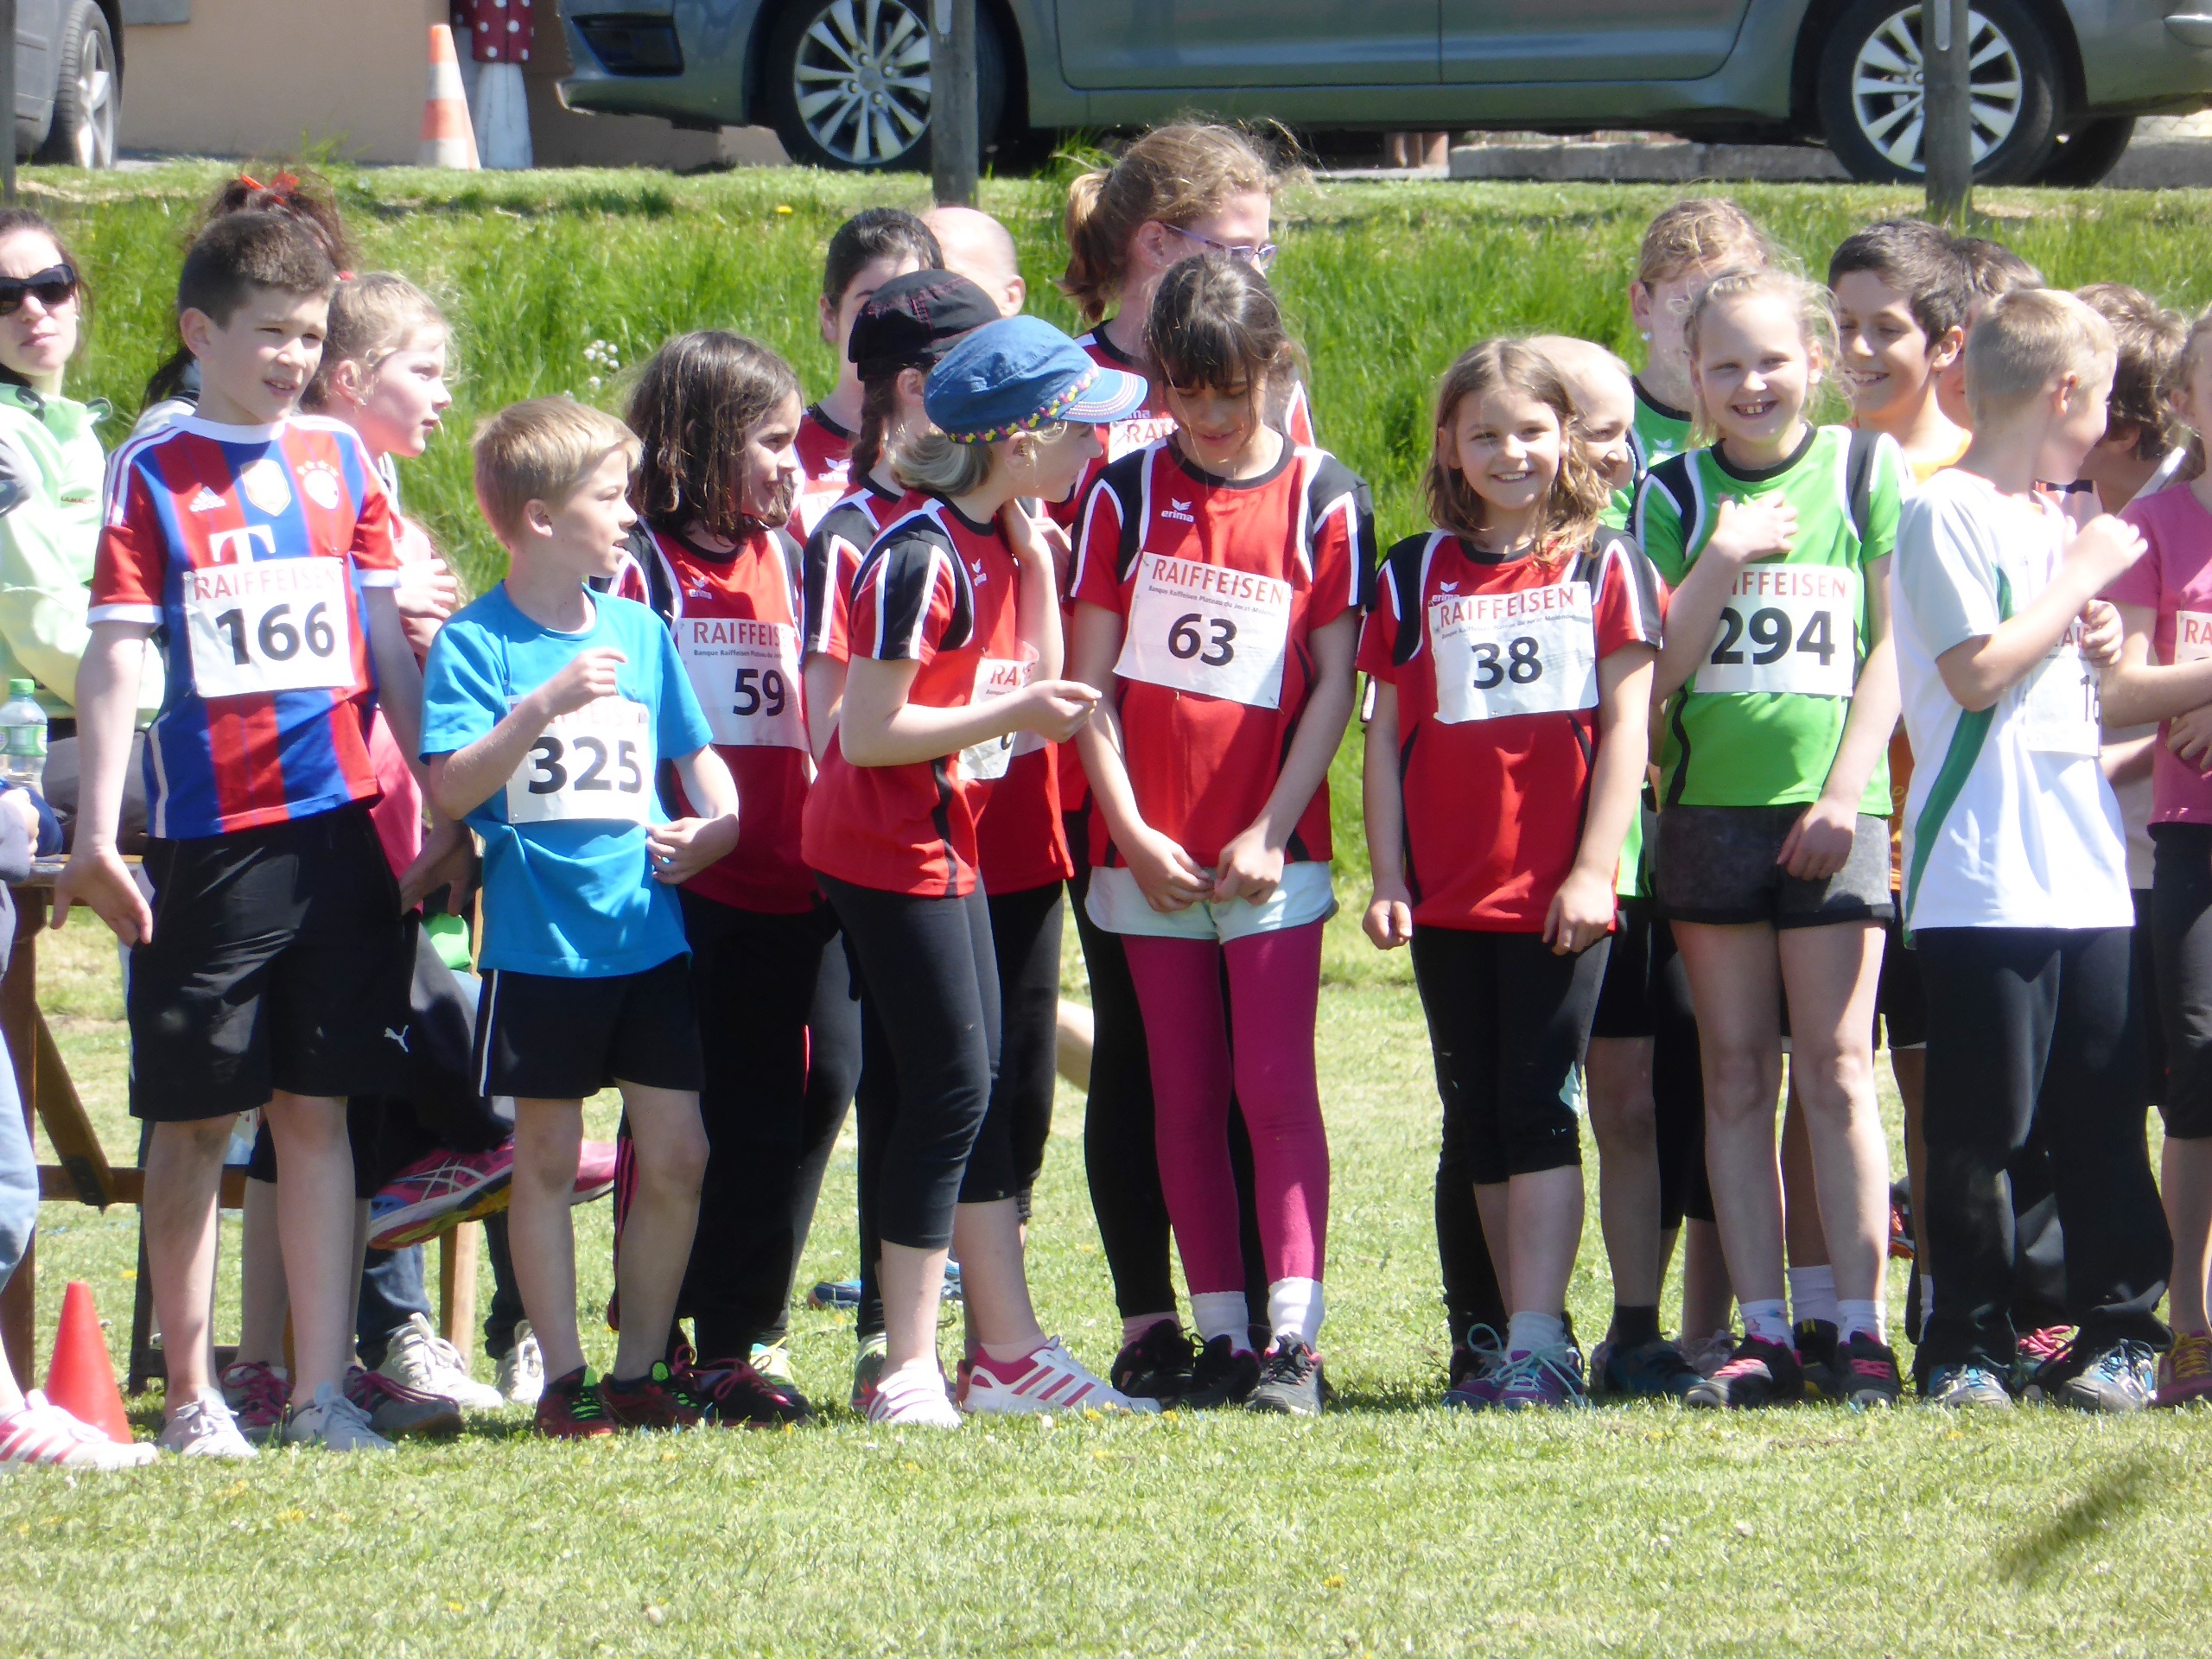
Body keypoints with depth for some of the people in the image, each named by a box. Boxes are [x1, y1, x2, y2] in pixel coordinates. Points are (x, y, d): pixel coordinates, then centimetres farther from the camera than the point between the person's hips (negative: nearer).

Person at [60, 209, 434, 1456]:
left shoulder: (342, 461, 10)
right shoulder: (153, 476, -1)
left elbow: (386, 639, 15)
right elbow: (116, 657, -5)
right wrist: (99, 836, -12)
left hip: (340, 826, 3)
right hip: (209, 831, -3)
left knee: (319, 1109, 4)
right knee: (195, 1121, 3)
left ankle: (323, 1389, 6)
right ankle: (191, 1392, 10)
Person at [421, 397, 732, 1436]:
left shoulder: (639, 631, 9)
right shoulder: (476, 643, -7)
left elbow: (697, 756, 18)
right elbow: (451, 788, -15)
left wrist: (713, 823, -2)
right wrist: (544, 707, -26)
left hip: (647, 937, 5)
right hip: (539, 947, -4)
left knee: (676, 1153, 2)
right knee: (548, 1155, 4)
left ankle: (642, 1370, 13)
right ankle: (562, 1379, 10)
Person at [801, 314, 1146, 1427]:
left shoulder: (999, 544, 9)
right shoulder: (923, 557, -20)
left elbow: (1039, 684, 8)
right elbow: (869, 730, -22)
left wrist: (1035, 549, 2)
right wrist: (1013, 714, -21)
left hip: (946, 846, 10)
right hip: (886, 849, -10)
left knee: (975, 1090, 11)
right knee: (949, 1090, -9)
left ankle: (1009, 1352, 16)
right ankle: (909, 1372, -6)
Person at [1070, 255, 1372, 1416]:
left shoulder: (1323, 501, 1)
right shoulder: (1126, 495, 4)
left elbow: (1335, 682, -1)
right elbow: (1092, 678, 3)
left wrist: (1272, 830, -9)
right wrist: (1131, 830, -6)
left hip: (1272, 851, -2)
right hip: (1150, 851, 2)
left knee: (1274, 1087, -8)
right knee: (1184, 1100, 5)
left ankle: (1292, 1340, -11)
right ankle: (1219, 1336, 10)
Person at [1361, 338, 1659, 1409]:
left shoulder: (1603, 566, 2)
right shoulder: (1415, 576, 9)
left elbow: (1627, 723, -1)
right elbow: (1386, 732, 9)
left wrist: (1593, 869, -9)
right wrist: (1386, 878, 2)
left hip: (1558, 893, -4)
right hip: (1446, 896, 4)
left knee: (1538, 1109, -9)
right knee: (1478, 1118, 6)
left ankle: (1537, 1349, -13)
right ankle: (1537, 1337, 12)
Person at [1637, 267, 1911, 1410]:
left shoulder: (1866, 470, 4)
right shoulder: (1673, 497, 8)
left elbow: (1894, 643, 1)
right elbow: (1653, 671, 2)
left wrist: (1846, 789, -8)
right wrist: (1724, 558, -11)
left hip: (1829, 805, -2)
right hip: (1707, 803, 2)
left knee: (1834, 1065, -6)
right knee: (1736, 1072, 2)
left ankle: (1862, 1328, -5)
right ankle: (1763, 1334, 4)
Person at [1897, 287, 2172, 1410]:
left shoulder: (2055, 518, 19)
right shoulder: (1947, 514, -6)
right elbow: (1976, 671, -16)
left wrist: (2098, 645, 8)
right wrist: (2081, 581, -8)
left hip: (2086, 866, 7)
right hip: (1983, 880, -7)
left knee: (2105, 1115, 4)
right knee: (1981, 1125, -5)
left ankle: (2117, 1331, 10)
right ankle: (1966, 1346, 3)